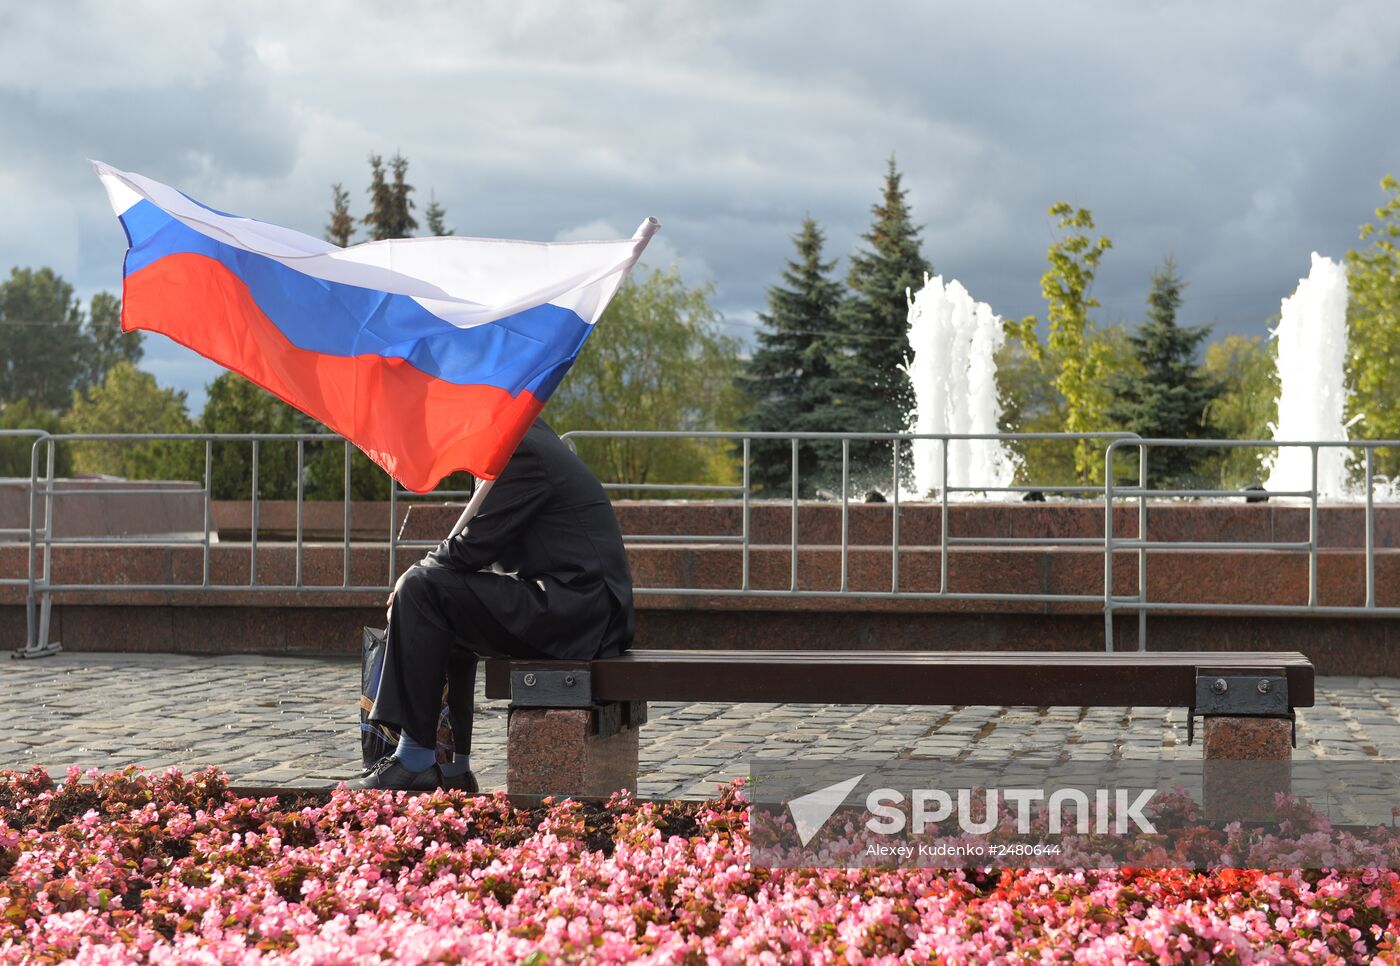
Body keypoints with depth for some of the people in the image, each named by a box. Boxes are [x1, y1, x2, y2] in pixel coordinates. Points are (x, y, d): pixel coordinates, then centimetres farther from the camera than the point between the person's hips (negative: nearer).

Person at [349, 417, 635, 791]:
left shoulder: (522, 455, -13)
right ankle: (450, 768, 19)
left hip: (576, 607, -11)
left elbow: (472, 548, -17)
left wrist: (410, 582, 0)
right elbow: (484, 546, 21)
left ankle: (414, 760, -12)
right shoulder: (528, 444, 18)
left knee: (423, 588, -15)